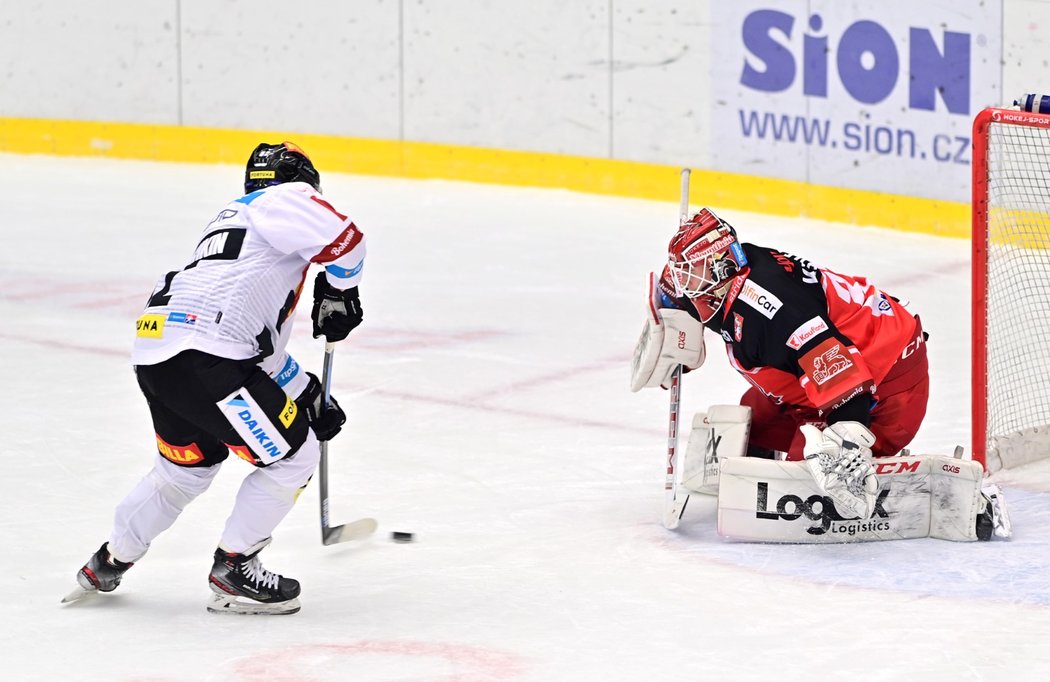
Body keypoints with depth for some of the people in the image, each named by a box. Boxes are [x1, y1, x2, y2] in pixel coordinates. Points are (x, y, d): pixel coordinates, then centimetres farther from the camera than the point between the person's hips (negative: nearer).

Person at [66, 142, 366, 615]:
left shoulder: (233, 219, 34)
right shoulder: (286, 199, 7)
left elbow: (266, 344, 35)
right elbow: (343, 240, -10)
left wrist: (309, 397, 35)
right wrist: (337, 293, 9)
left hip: (154, 353, 9)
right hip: (201, 358, -9)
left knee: (188, 465, 31)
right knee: (293, 454, 4)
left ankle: (107, 564, 41)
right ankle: (233, 570, 8)